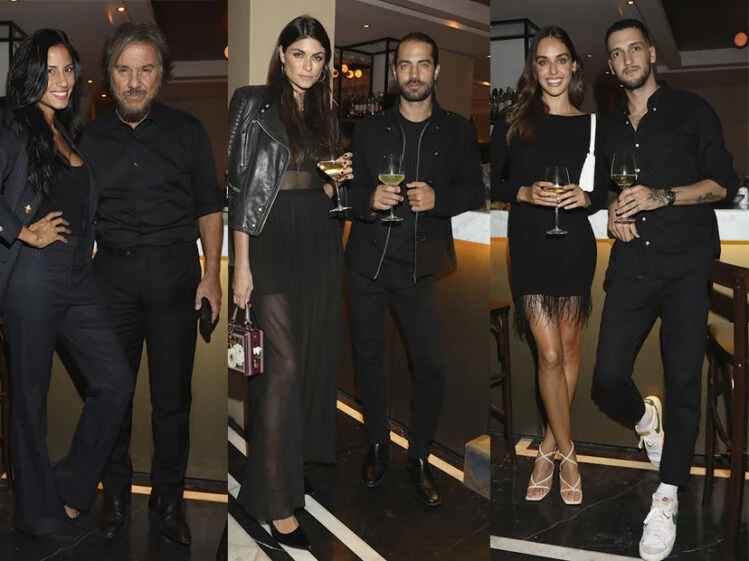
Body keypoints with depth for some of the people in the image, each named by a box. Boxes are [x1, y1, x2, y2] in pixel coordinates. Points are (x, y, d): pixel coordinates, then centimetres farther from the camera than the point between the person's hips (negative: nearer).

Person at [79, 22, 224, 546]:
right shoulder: (90, 138, 7)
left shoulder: (187, 130, 3)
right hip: (113, 272, 2)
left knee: (173, 394, 5)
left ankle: (169, 497, 21)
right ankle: (116, 492, 26)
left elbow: (210, 206, 5)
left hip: (175, 271, -1)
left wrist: (211, 275, -2)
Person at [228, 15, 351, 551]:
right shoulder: (253, 103, -3)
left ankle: (302, 445, 33)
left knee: (314, 351, 11)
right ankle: (277, 500, -4)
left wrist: (338, 177, -3)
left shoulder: (325, 116, 14)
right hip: (271, 240, -6)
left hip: (319, 242, 6)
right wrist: (242, 263, -15)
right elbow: (241, 184, -9)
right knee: (283, 361, -10)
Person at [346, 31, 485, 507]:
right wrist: (369, 200, -17)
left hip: (419, 266, -1)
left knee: (432, 365, -3)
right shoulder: (370, 129, 7)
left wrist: (438, 197, -16)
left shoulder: (458, 131, 5)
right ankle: (378, 445, 28)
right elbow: (351, 190, 6)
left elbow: (475, 191, 4)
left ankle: (420, 458, 16)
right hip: (368, 262, 1)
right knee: (368, 356, 10)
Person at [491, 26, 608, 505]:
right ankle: (568, 453, 13)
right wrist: (525, 193, -14)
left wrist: (586, 198, -12)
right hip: (529, 246, -2)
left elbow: (604, 190, 10)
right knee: (550, 354, -3)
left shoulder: (591, 124, 6)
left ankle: (550, 447, 24)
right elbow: (489, 180, 3)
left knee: (569, 346, 8)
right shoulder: (514, 121, 2)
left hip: (575, 245, 2)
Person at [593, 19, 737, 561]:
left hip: (687, 266, -3)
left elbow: (724, 182, 0)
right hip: (632, 267, 4)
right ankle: (645, 418, 31)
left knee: (683, 382, -6)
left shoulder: (691, 110, 5)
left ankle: (667, 499, 6)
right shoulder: (610, 125, 17)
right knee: (608, 379, -4)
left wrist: (662, 197, -13)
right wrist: (613, 215, 5)